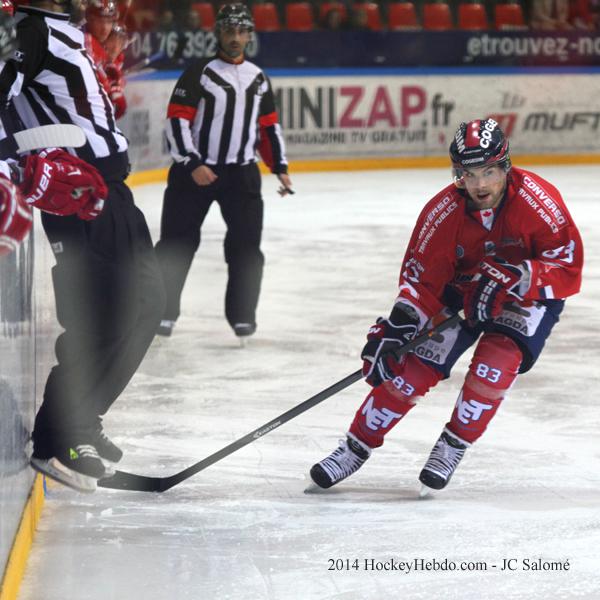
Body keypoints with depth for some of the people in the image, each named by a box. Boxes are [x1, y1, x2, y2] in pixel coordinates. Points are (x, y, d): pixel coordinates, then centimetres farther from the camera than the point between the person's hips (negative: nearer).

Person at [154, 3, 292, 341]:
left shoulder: (259, 79, 12)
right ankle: (163, 312, 6)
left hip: (241, 173, 3)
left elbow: (269, 125, 19)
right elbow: (177, 120, -9)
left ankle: (242, 314, 6)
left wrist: (280, 167, 10)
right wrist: (192, 164, -18)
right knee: (177, 242, -1)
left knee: (246, 246, -3)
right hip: (195, 170, -3)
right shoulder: (199, 74, -4)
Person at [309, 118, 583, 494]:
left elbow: (568, 266, -27)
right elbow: (420, 277, -16)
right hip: (462, 287, 2)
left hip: (529, 294, -2)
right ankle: (357, 447, 8)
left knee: (497, 358, -26)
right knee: (413, 366, -7)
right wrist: (395, 328, -28)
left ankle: (453, 448, -8)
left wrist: (512, 279, -40)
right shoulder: (443, 210, -21)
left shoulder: (536, 199, -30)